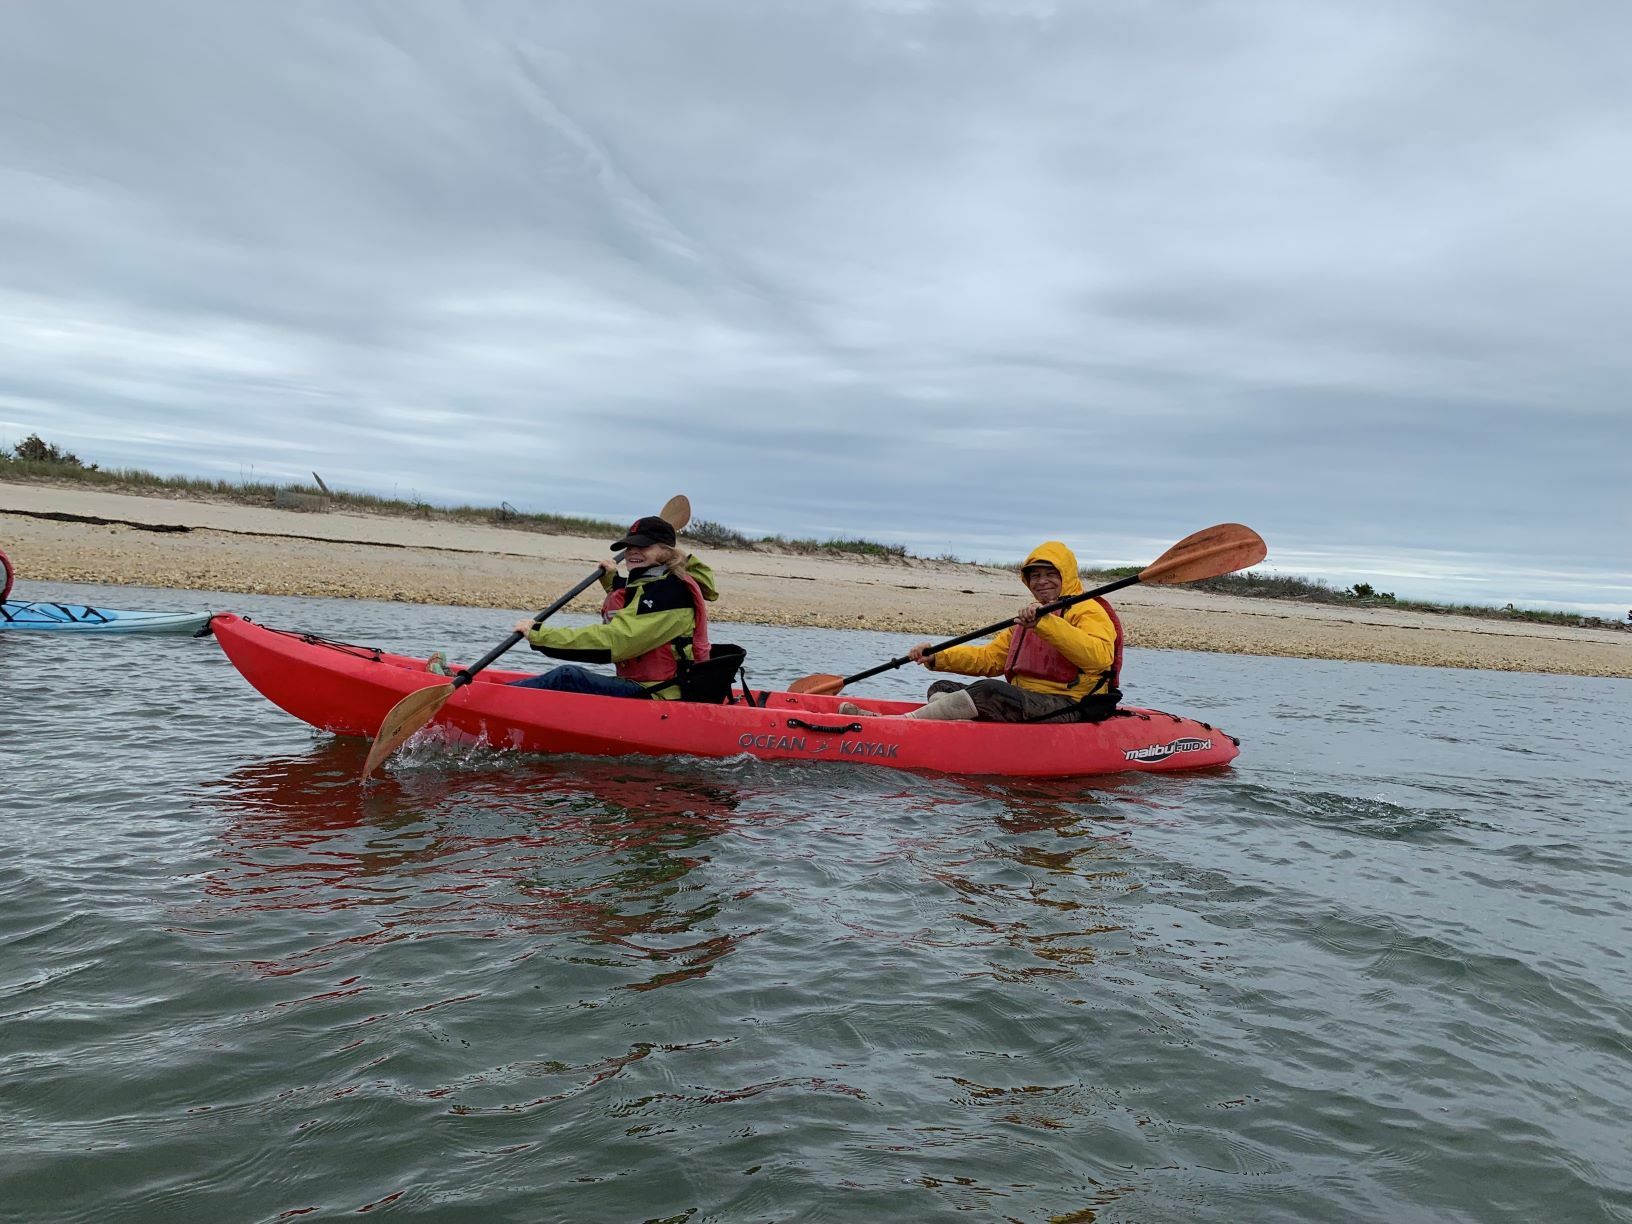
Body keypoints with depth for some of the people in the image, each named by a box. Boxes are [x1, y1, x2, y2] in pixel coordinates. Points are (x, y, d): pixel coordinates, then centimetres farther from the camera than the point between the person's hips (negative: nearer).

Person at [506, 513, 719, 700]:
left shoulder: (668, 591, -16)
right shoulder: (648, 585, 15)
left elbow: (613, 641, -25)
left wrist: (538, 634, -21)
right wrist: (612, 581, 23)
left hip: (658, 696, -10)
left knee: (568, 677, -20)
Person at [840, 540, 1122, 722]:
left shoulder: (1089, 611, -2)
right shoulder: (1027, 620, 27)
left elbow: (1099, 657, -24)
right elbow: (988, 658, 21)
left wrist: (1046, 623, -34)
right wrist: (937, 657, 6)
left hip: (1070, 707, -9)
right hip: (1026, 702, 9)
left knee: (988, 691, -32)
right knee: (942, 689, -2)